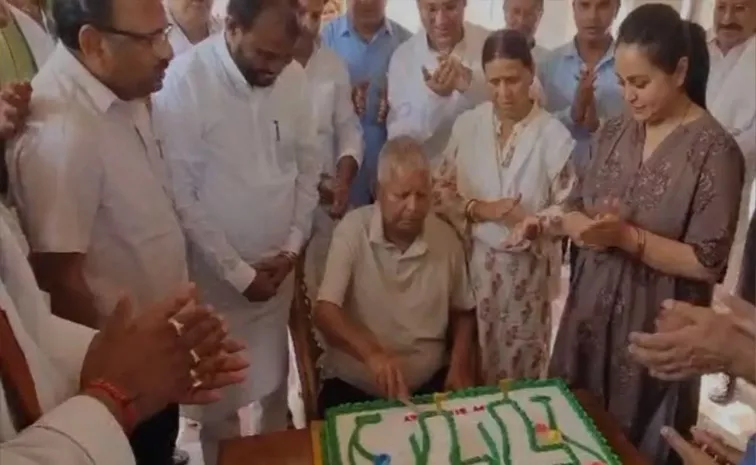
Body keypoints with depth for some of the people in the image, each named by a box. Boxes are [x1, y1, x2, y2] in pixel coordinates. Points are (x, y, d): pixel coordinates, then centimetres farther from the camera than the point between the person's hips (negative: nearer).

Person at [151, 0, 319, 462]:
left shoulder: (295, 77, -3)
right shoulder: (185, 80, -18)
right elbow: (180, 194, -16)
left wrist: (293, 245, -2)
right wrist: (237, 271, -12)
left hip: (278, 267, 4)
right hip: (216, 273, -4)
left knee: (275, 383, 20)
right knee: (221, 397, 11)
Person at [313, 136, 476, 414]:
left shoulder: (446, 237, -1)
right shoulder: (352, 230, -11)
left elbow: (462, 312, 14)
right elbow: (324, 311, -19)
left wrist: (460, 365, -2)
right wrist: (371, 352, -35)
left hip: (430, 386, 3)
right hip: (352, 389, -2)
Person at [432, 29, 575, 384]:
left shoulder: (553, 134, -10)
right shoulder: (467, 125, -3)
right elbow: (442, 191, 1)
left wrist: (527, 222, -22)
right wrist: (478, 209, -15)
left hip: (528, 267, -1)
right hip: (475, 260, 2)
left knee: (521, 363, 14)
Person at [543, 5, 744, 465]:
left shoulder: (714, 150, -14)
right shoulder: (614, 132, 2)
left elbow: (707, 263, -15)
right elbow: (574, 210, 7)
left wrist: (628, 237, -24)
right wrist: (585, 227, -15)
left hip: (656, 327, -5)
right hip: (591, 311, 5)